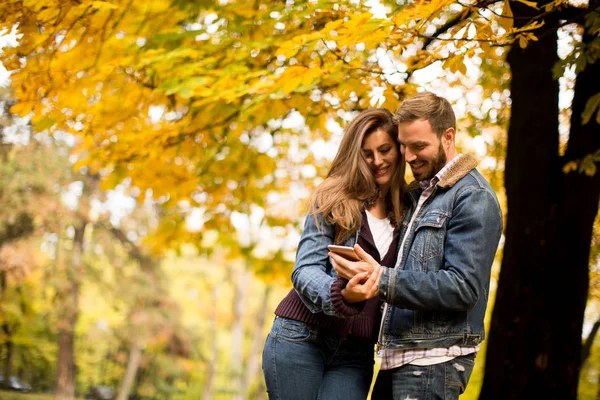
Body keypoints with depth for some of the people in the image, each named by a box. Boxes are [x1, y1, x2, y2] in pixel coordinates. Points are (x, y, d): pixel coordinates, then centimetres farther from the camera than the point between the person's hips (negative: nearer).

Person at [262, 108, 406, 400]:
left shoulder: (407, 212, 7)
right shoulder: (333, 200, -1)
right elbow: (305, 270, -10)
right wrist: (341, 294, -29)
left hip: (355, 352, 2)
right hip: (302, 339, -2)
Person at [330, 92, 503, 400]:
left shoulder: (474, 198, -9)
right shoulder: (417, 195, 19)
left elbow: (464, 287, -20)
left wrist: (383, 282, -25)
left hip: (433, 361, -8)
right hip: (398, 358, 9)